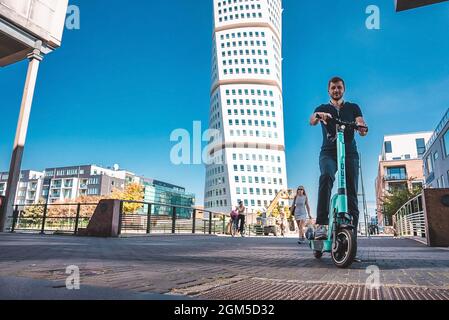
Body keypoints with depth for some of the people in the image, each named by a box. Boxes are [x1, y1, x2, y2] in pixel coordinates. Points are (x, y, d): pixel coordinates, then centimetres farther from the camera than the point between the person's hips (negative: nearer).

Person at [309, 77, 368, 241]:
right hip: (328, 152, -1)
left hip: (350, 153, 2)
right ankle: (321, 225, -38)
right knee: (326, 176, -33)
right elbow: (312, 121, -5)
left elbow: (362, 127, 3)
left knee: (351, 193, -7)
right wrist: (318, 116, -29)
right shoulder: (322, 109, 18)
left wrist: (362, 128, -23)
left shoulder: (353, 108, 19)